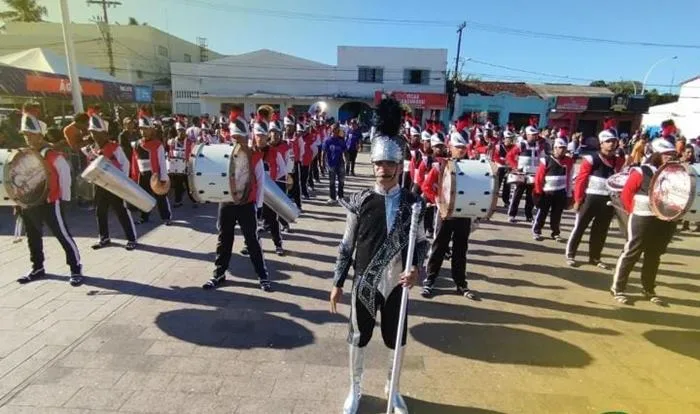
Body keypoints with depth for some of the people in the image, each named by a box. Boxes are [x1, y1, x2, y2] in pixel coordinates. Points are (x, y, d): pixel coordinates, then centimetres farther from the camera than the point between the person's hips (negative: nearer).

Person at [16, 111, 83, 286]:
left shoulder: (53, 155, -12)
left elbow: (65, 173, -10)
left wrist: (64, 198, -8)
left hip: (49, 203, -8)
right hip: (29, 204, 8)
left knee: (63, 236, -5)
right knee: (33, 237, 18)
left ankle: (76, 269, 1)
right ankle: (37, 268, 33)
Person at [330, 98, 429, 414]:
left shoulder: (413, 203, -7)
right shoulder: (360, 202, -9)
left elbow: (422, 242, 3)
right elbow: (347, 246, -2)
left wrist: (416, 269, -16)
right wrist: (337, 283, 0)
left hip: (397, 284, 1)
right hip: (365, 282, -1)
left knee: (396, 340, 18)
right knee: (358, 338, 15)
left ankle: (392, 388, 45)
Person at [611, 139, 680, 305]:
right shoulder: (641, 172, -9)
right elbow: (625, 194, -9)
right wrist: (635, 212, -9)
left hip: (666, 222, 6)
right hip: (643, 221, -6)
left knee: (654, 256, 15)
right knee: (631, 254, -2)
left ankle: (649, 289, 28)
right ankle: (618, 289, 6)